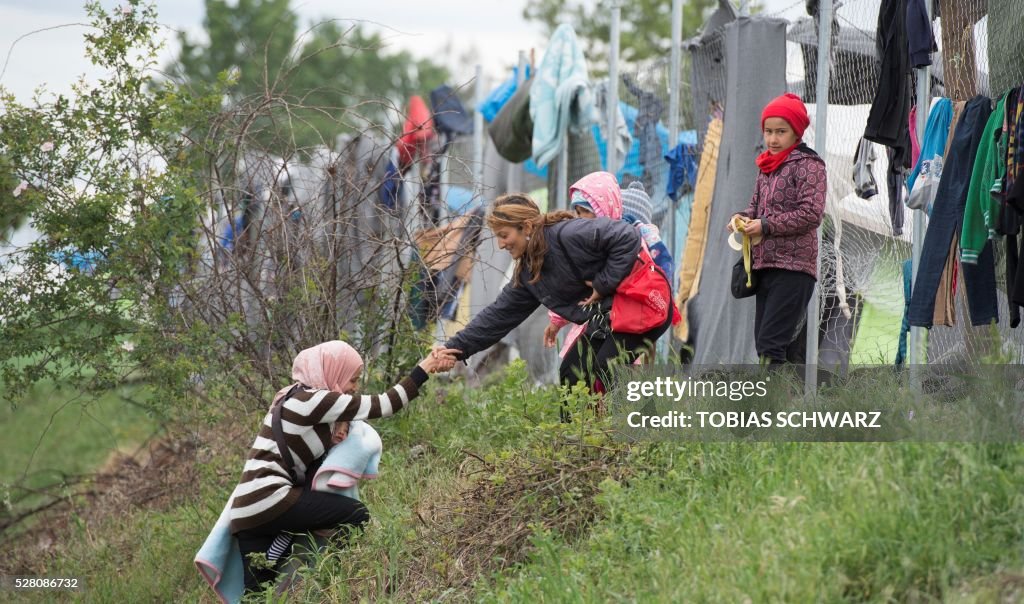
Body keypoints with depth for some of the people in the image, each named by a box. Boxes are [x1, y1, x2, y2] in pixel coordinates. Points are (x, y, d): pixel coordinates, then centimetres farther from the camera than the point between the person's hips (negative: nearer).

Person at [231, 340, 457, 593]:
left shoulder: (303, 399, 21)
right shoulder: (312, 400, -8)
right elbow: (382, 405, -10)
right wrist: (425, 368, -5)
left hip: (249, 510, 10)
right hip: (268, 501, -10)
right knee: (356, 515, -10)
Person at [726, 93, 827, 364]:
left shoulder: (808, 165, -7)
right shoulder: (767, 167, 17)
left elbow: (811, 214, -15)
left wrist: (766, 226, -15)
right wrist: (742, 219, 1)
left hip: (793, 267, -9)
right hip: (765, 265, 9)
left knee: (770, 344, -16)